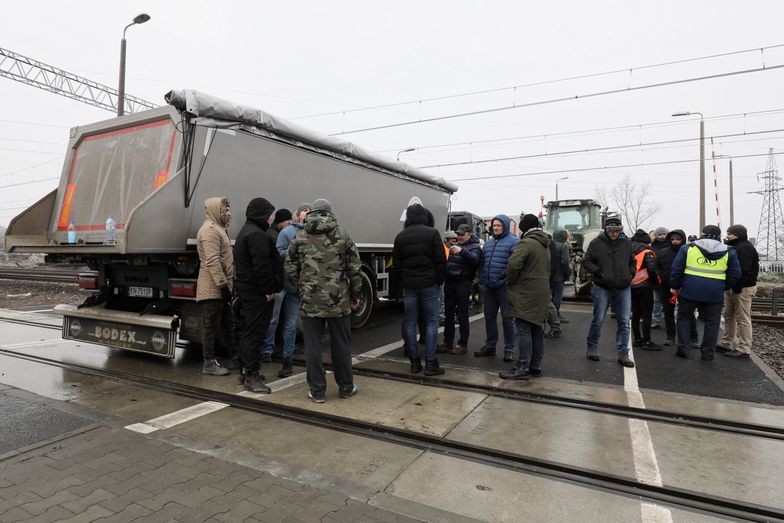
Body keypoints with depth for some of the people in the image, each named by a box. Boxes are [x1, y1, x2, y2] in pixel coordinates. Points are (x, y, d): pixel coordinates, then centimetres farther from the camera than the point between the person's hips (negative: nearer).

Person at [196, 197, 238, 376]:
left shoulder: (218, 228, 19)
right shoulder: (209, 230, -15)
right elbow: (212, 261, -24)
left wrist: (228, 284, 21)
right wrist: (223, 285, -25)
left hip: (221, 287, 10)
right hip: (212, 288, -10)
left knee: (225, 322, 18)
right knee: (211, 325, -2)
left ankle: (234, 354, 31)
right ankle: (209, 363, 6)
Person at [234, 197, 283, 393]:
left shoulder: (246, 231, 20)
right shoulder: (257, 234, -16)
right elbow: (261, 266, -24)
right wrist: (269, 290, -19)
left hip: (247, 289, 11)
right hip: (258, 292, -11)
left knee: (249, 331, 17)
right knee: (255, 333, -6)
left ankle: (248, 370, 27)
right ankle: (251, 376, -1)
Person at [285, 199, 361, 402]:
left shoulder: (300, 237, 2)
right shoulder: (343, 236, 1)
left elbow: (290, 269, 2)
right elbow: (355, 269, 0)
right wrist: (356, 295, 10)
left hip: (310, 301, 0)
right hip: (339, 301, 0)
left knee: (312, 345, 8)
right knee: (341, 344, 12)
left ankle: (317, 391, 15)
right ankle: (345, 387, 24)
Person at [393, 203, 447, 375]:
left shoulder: (400, 236, 5)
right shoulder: (432, 233, -5)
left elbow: (396, 262, 7)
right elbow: (441, 260, -7)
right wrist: (440, 280, 5)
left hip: (408, 285, 3)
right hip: (429, 284, -3)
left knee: (410, 323, 8)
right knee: (431, 322, 4)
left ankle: (414, 362, 13)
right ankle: (430, 363, 2)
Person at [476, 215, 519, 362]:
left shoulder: (513, 241, -4)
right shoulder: (488, 242, 17)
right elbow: (481, 263, 19)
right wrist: (481, 281, 11)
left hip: (504, 286, -6)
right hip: (488, 286, 6)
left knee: (507, 318, 2)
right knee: (489, 317, 13)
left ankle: (509, 349, 12)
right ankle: (490, 346, 25)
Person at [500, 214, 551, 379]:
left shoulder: (527, 242, -13)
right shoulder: (545, 245, 17)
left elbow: (513, 264, -25)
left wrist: (511, 282, -10)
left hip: (526, 293, -9)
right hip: (542, 293, 9)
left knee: (524, 330, -5)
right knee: (537, 330, 13)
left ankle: (522, 368, -2)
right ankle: (536, 366, 22)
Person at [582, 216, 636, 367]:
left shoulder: (626, 243, 9)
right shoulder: (596, 243, -3)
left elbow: (632, 262, 22)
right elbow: (586, 261, -1)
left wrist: (630, 275, 6)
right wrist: (599, 273, -13)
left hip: (623, 289, 4)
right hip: (602, 288, -3)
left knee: (624, 323, 4)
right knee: (598, 321, 3)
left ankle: (623, 354, 13)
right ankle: (592, 348, 20)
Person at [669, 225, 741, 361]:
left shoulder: (688, 248, -1)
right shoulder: (729, 252, 4)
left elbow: (676, 269, -1)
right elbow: (735, 275, 7)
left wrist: (675, 286, 8)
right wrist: (724, 287, 19)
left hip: (689, 291, -1)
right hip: (714, 294, 1)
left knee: (684, 318, 13)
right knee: (712, 323, 12)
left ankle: (683, 349, 11)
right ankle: (708, 353, 15)